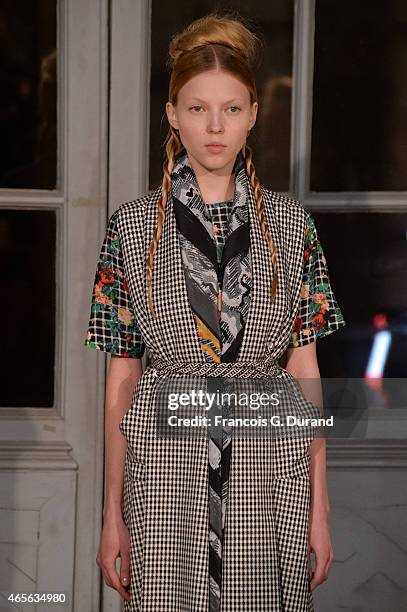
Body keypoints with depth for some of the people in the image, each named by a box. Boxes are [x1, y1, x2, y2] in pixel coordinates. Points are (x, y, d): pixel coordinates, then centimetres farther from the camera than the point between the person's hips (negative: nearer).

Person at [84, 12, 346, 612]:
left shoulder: (291, 224, 3)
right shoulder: (132, 225, 1)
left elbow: (304, 367, 4)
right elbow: (122, 374, 3)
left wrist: (319, 507, 2)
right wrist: (113, 512, 2)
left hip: (270, 470, 1)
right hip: (166, 466, -1)